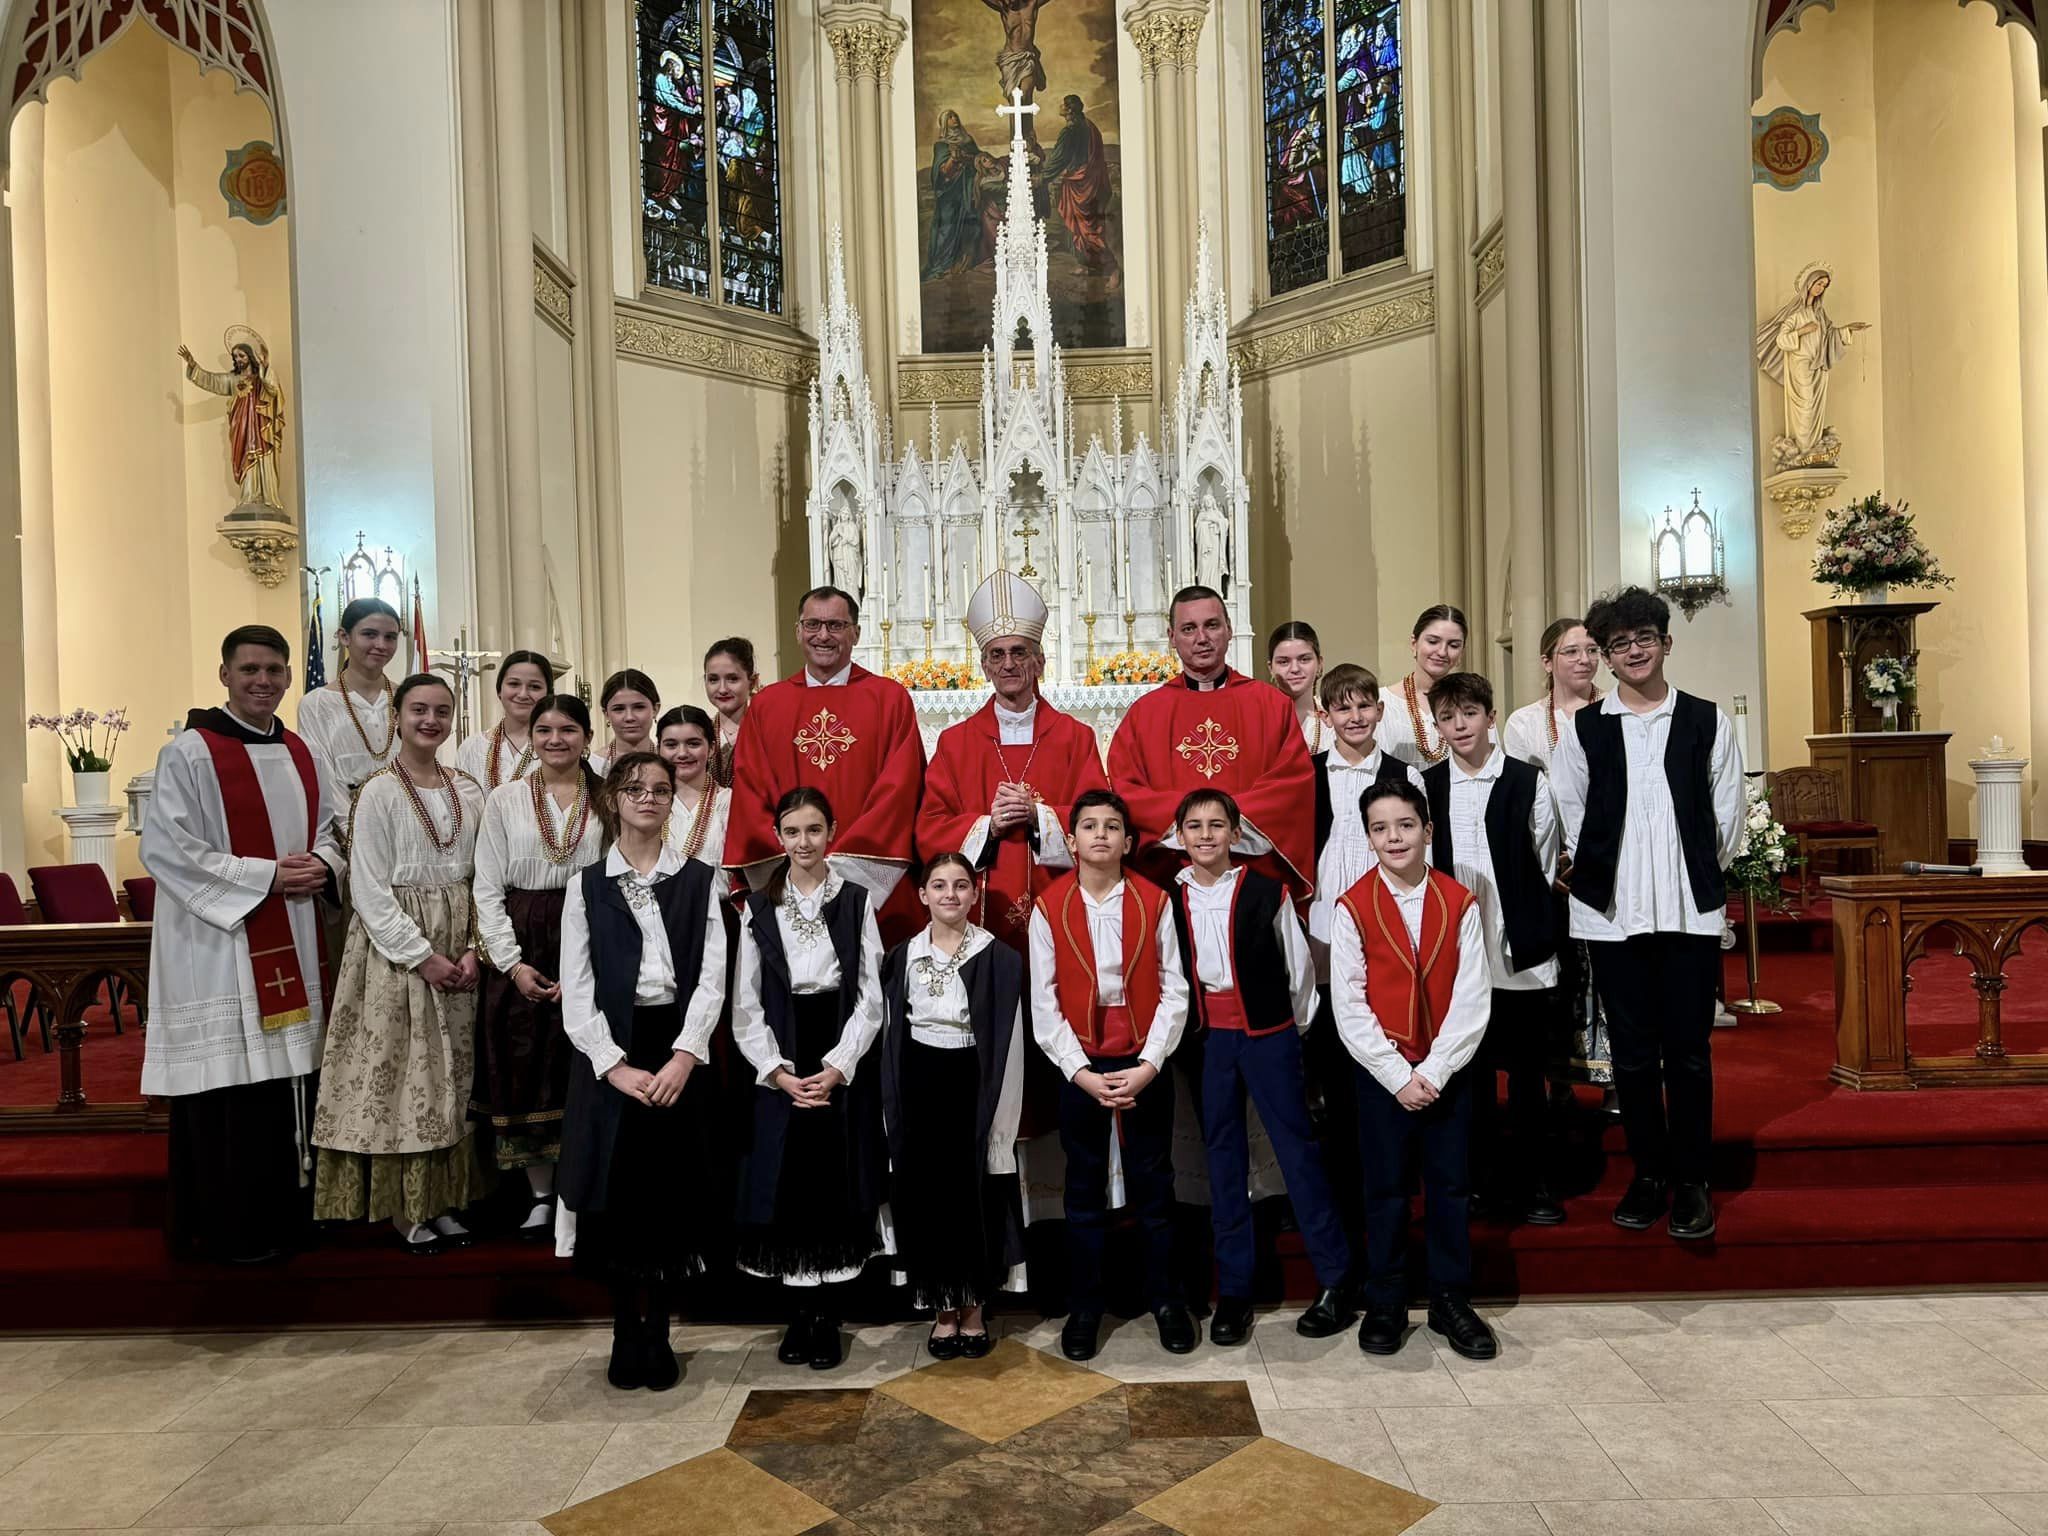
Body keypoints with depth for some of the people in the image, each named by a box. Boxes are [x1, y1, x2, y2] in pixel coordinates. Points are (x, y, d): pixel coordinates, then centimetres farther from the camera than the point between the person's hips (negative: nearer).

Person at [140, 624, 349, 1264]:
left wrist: (323, 864, -3)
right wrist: (265, 875, -17)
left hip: (294, 946, 6)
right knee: (231, 1091, -3)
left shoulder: (300, 754, 12)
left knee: (291, 1080, 10)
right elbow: (165, 848, -14)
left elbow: (338, 822, 19)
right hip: (219, 943, -6)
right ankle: (230, 1230, 11)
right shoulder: (190, 752, -8)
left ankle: (288, 1211, 23)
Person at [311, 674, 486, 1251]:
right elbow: (369, 890, -11)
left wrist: (473, 949, -4)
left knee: (450, 1075, 9)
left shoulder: (468, 790, 7)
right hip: (397, 948, -5)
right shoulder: (380, 793, -7)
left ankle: (440, 1200, 19)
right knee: (399, 1072, -1)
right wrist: (423, 956, -15)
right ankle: (403, 1208, 11)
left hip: (458, 950, 5)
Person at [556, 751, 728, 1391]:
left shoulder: (698, 879, 6)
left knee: (673, 1192, 3)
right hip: (610, 1054, 0)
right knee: (620, 1194, 2)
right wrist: (616, 1066, -11)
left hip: (680, 1052, 0)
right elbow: (577, 988, 0)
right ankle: (628, 1338, 18)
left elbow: (711, 977, -1)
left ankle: (658, 1337, 17)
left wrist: (684, 1057, -13)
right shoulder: (587, 884, 6)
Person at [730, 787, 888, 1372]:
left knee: (837, 1188, 2)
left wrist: (837, 1068, -12)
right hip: (780, 1072, 1)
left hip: (844, 1070, -1)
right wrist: (779, 1072, -9)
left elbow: (870, 997, -2)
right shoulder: (758, 906, 4)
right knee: (785, 1190, 3)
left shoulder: (856, 902, 1)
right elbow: (746, 1004, 2)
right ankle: (799, 1315, 18)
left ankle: (827, 1316, 16)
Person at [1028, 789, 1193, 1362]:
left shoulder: (1154, 902, -2)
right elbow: (1044, 1002, -4)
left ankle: (1165, 1299, 25)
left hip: (1145, 1065, 0)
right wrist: (1082, 1073, -10)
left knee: (1153, 1184, 9)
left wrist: (1148, 1066, -12)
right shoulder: (1049, 908, -2)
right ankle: (1083, 1306, 22)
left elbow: (1174, 991, -4)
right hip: (1079, 1067, 0)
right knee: (1084, 1189, 9)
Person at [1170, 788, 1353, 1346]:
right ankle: (1233, 1290, 17)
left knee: (1298, 1149, 0)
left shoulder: (1266, 892, -5)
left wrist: (1294, 1029, 7)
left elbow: (1300, 965, 2)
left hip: (1268, 1033, -3)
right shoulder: (1169, 899, 2)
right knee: (1223, 1159, 9)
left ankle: (1335, 1283, 12)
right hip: (1206, 1038, 3)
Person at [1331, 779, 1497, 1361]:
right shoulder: (1353, 907, -7)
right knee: (1385, 1190, 8)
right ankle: (1384, 1306, 21)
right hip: (1381, 1072, -1)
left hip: (1448, 1071, 1)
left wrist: (1435, 1071, -13)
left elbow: (1471, 1001, -5)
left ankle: (1450, 1301, 25)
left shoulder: (1459, 904, -3)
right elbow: (1349, 1007, -8)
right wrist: (1398, 1075, -12)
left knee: (1450, 1187, 9)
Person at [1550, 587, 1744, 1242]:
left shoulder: (1707, 722, 5)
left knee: (1689, 1051, 3)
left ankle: (1691, 1180, 16)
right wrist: (1604, 876, 4)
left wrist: (1696, 878, 6)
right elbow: (1571, 818, 6)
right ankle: (1648, 1173, 20)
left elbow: (1727, 817, 7)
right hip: (1612, 911, 1)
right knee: (1633, 1051, 7)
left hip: (1691, 910, 0)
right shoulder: (1582, 729, 4)